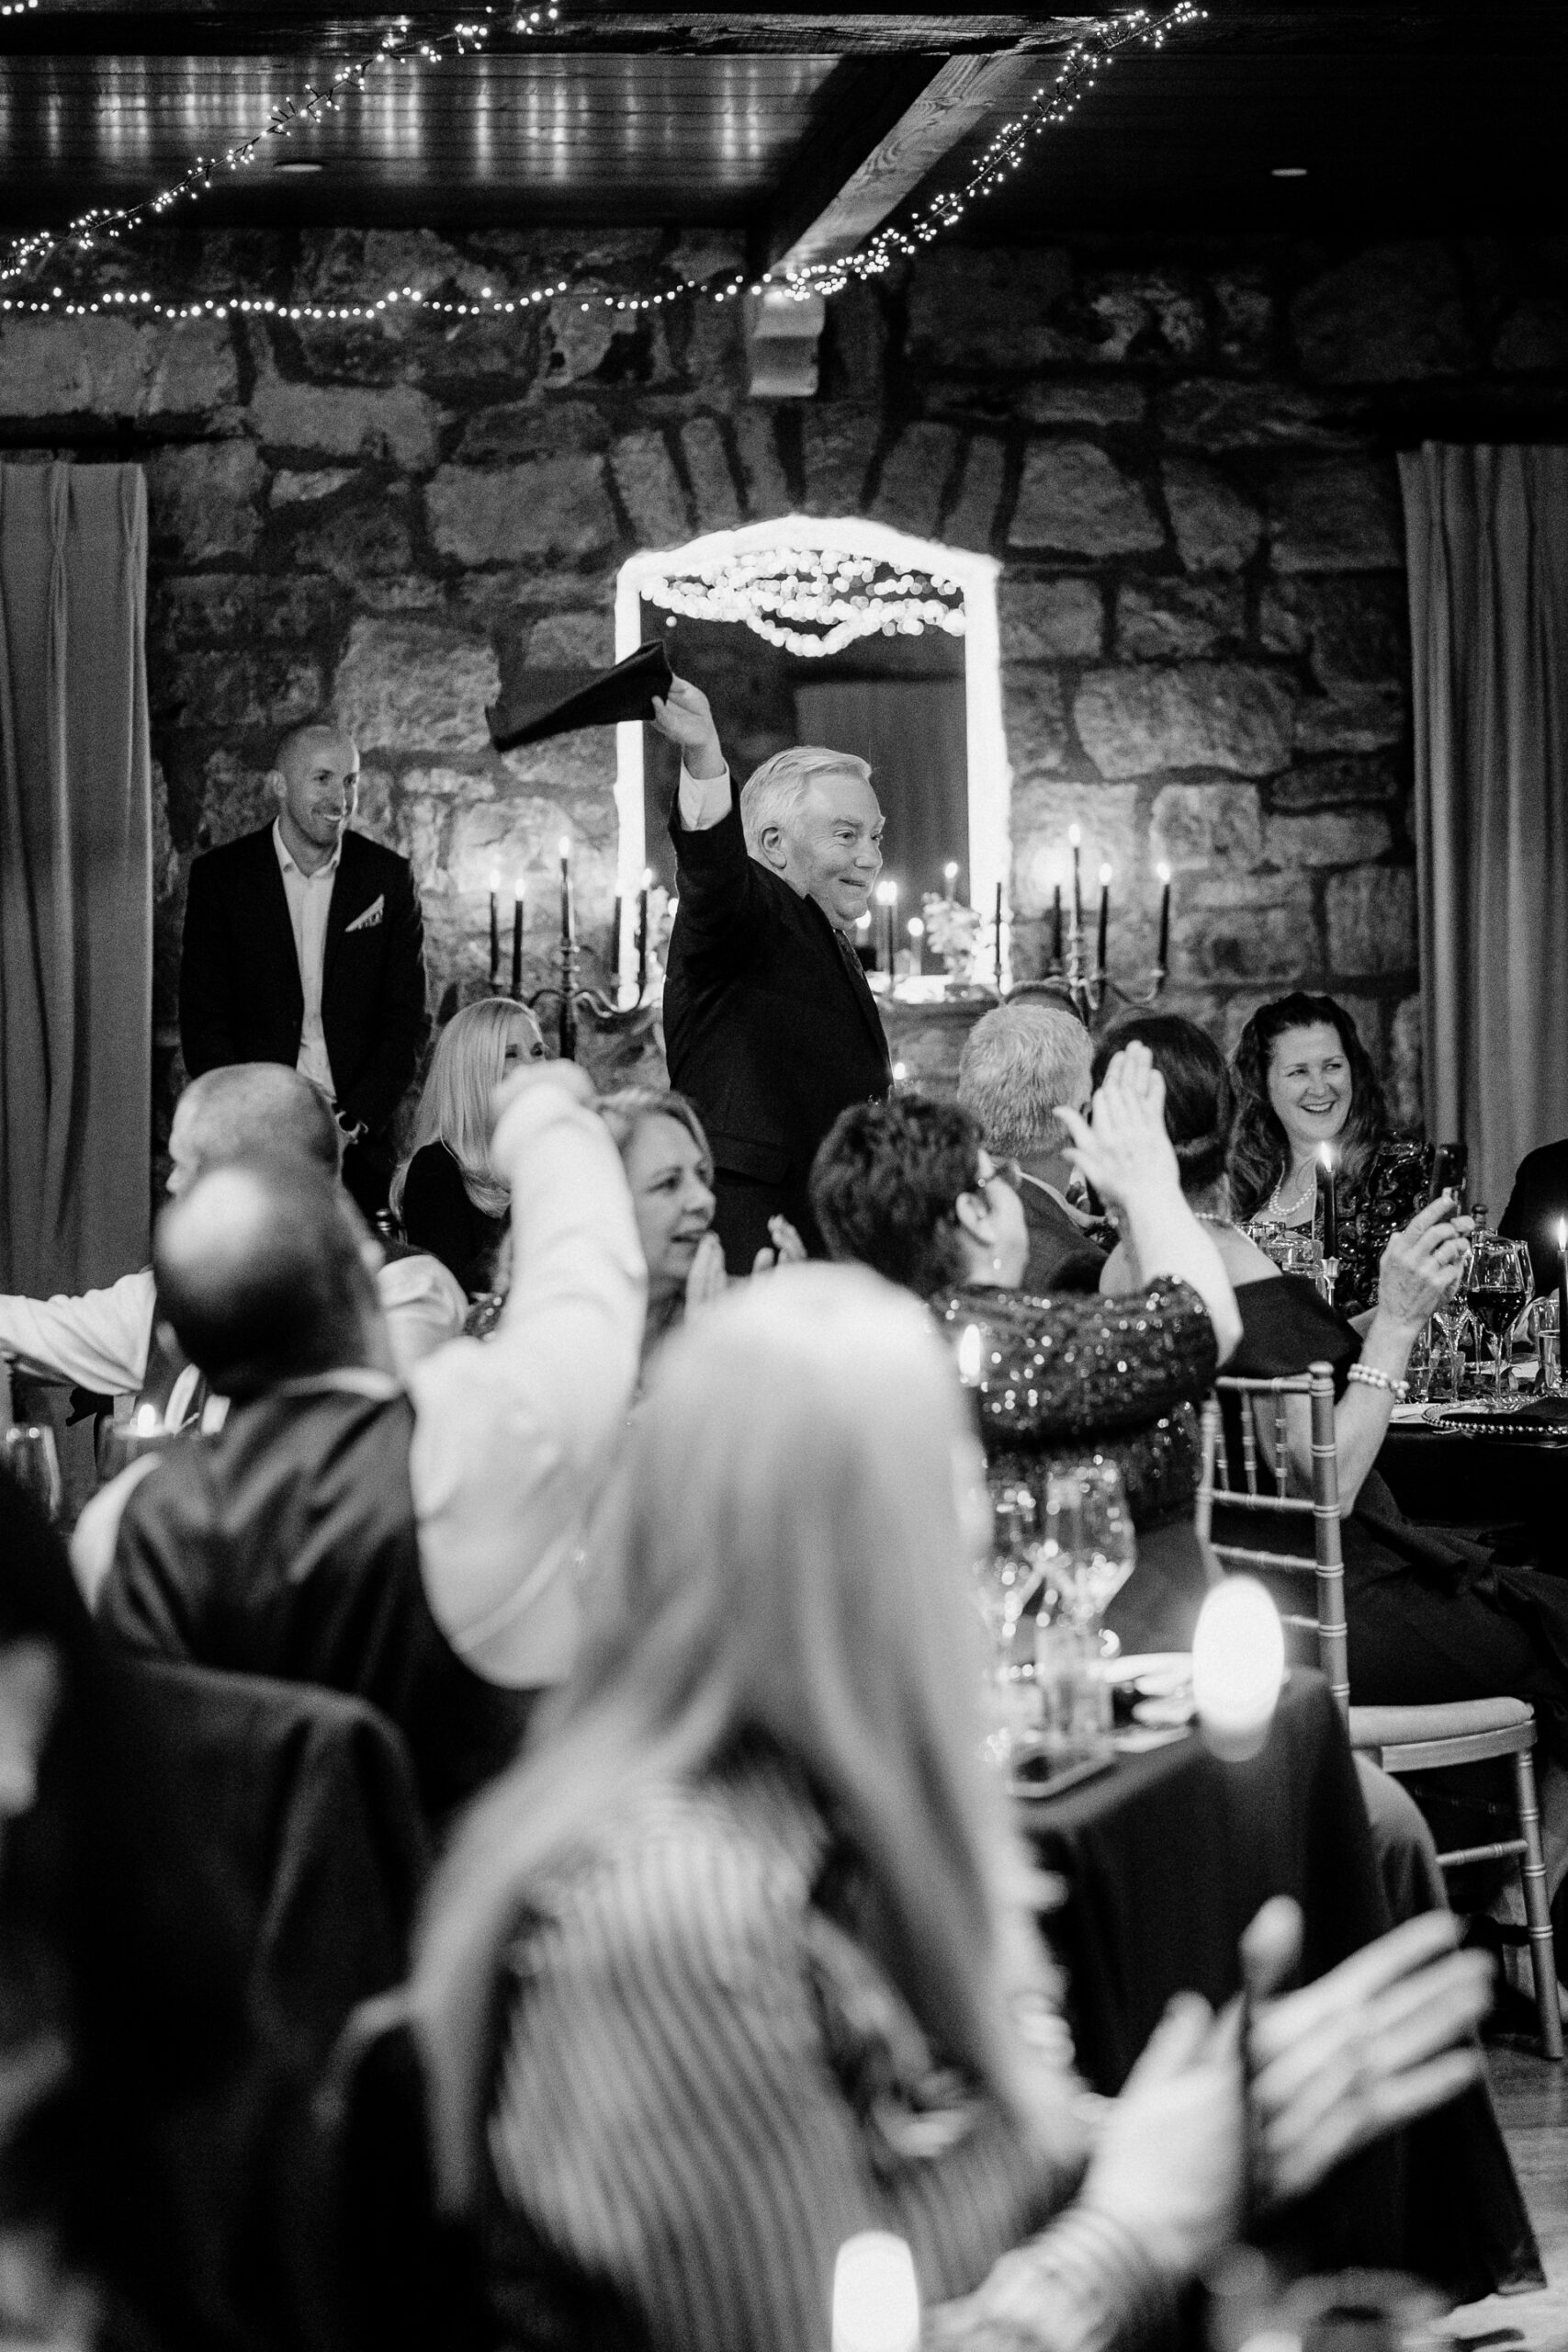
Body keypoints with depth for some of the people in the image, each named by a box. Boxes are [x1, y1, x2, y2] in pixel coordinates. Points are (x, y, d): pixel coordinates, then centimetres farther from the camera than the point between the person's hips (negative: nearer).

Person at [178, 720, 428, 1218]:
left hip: (360, 1144, 1)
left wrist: (355, 1122, -9)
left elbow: (405, 1022, 4)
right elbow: (202, 1023, 0)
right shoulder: (219, 875, 2)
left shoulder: (389, 877, 5)